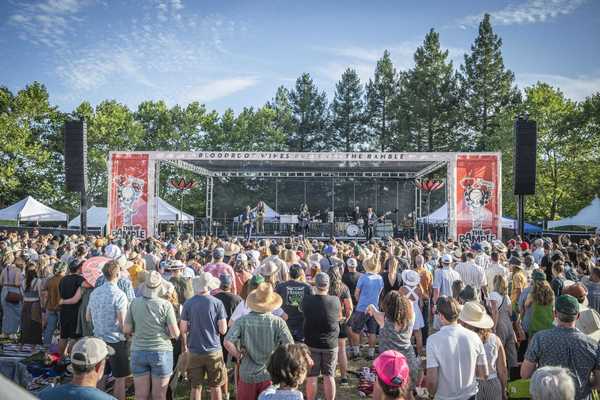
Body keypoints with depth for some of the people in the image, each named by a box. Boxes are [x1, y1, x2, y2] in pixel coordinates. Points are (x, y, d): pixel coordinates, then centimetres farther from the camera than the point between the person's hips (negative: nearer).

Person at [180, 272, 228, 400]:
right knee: (215, 387, 12)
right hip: (213, 351, -1)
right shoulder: (217, 303, -10)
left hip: (194, 351, 2)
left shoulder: (188, 303, -6)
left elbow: (183, 329, -2)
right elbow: (223, 330, -10)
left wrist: (184, 345, 16)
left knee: (196, 387, 13)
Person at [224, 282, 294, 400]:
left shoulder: (243, 321, -12)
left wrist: (239, 356, -3)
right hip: (270, 376, 0)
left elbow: (227, 342, -18)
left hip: (247, 375, 0)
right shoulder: (278, 322, -13)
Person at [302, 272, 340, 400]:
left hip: (312, 344, 0)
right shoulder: (335, 301, -14)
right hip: (330, 344, 0)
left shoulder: (306, 301, -15)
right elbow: (339, 318, 3)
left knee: (312, 376, 10)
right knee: (329, 376, 11)